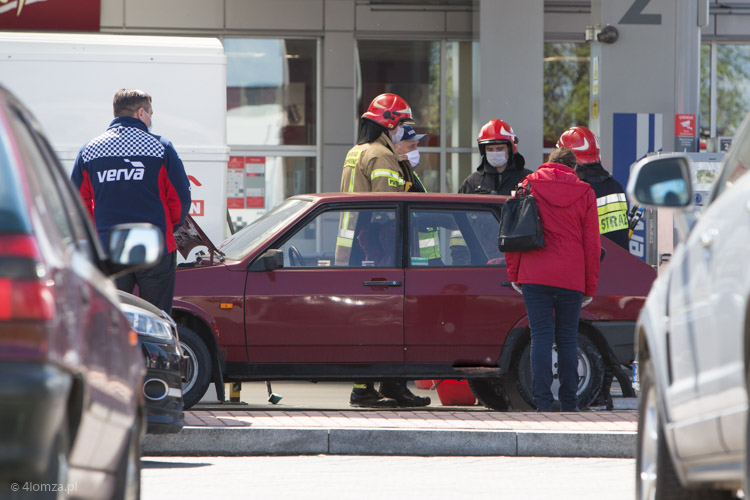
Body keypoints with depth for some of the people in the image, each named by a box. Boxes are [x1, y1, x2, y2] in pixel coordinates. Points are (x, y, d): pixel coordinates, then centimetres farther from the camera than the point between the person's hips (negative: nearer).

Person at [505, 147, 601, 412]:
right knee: (567, 338, 7)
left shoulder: (529, 186, 6)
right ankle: (569, 402, 8)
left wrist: (514, 274, 10)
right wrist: (590, 287, 11)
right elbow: (592, 243, 7)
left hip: (535, 275, 0)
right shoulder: (584, 193, 6)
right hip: (571, 278, 0)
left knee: (541, 335, -1)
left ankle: (543, 400, -9)